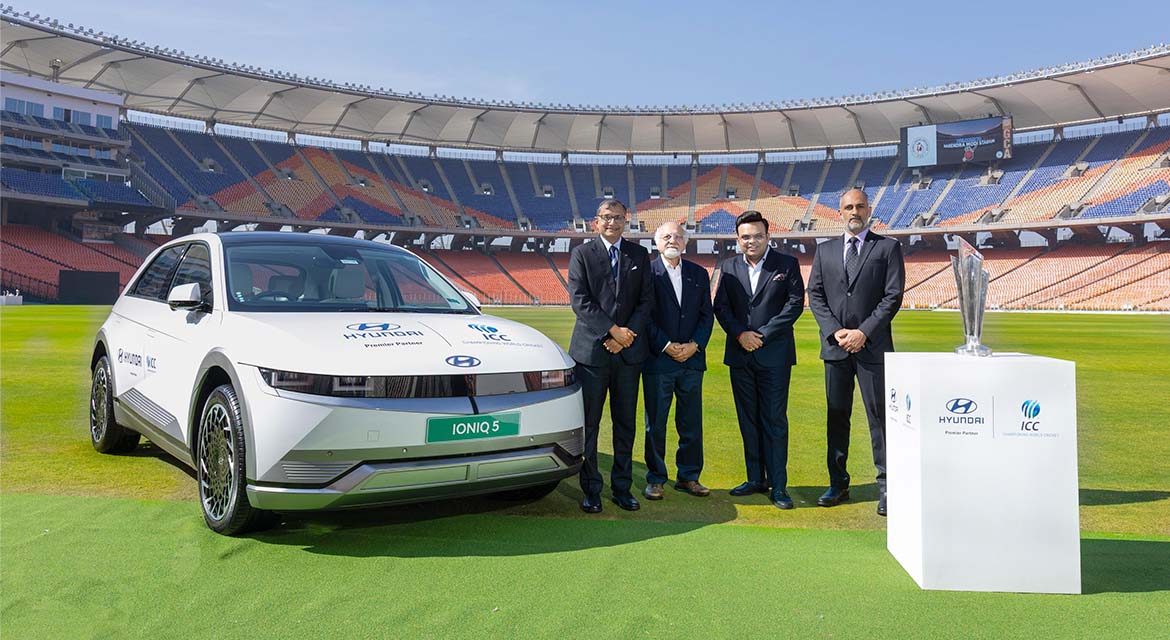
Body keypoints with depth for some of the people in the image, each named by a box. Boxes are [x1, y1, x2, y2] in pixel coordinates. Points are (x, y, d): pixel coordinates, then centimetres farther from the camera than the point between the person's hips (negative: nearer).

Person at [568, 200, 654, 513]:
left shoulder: (639, 255, 11)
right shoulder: (582, 254, 2)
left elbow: (647, 300, 6)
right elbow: (580, 300, -7)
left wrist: (628, 335, -8)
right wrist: (613, 331, -14)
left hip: (629, 351, 3)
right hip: (591, 350, -2)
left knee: (625, 423, 8)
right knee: (588, 424, 1)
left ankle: (622, 488, 18)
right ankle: (591, 490, 11)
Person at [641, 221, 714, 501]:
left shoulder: (699, 274, 11)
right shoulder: (647, 273, -1)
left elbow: (707, 315, 8)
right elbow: (644, 315, -6)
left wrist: (694, 345, -6)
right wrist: (666, 346, -13)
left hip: (692, 359, 4)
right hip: (657, 360, -3)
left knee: (692, 423, 8)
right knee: (655, 423, 3)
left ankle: (689, 477, 20)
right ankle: (655, 479, 14)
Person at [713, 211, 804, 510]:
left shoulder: (787, 264, 1)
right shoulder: (728, 267, 10)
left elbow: (795, 303, -6)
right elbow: (720, 306, 5)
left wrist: (764, 334, -12)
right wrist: (740, 333, -11)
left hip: (774, 355, -3)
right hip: (740, 355, 4)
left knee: (775, 420, -1)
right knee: (748, 420, 10)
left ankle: (778, 485, 5)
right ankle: (756, 479, 21)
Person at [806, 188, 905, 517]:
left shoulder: (887, 247, 4)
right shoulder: (825, 250, 13)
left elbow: (893, 296, -4)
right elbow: (814, 294, 7)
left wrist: (864, 332, -12)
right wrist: (835, 331, -7)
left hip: (873, 345, -3)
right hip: (835, 345, 3)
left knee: (879, 416, -1)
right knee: (837, 417, 9)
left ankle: (885, 487, 7)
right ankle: (838, 484, 18)